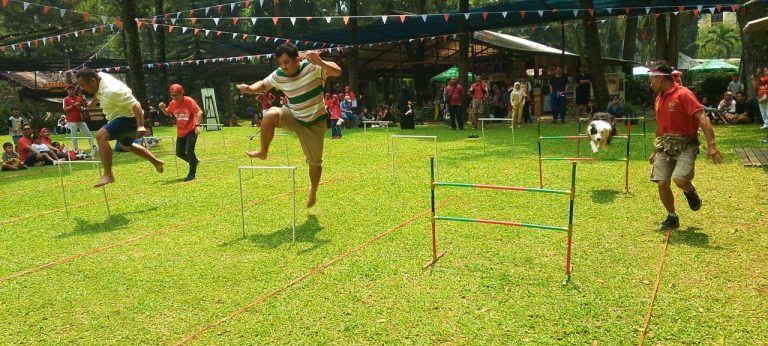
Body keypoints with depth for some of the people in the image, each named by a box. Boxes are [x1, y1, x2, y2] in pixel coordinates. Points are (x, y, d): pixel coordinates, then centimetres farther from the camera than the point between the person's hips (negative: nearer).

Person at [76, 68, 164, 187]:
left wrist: (140, 126, -43)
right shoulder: (100, 76, -2)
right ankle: (156, 162, 47)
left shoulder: (111, 91, -30)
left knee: (101, 135, -30)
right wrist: (93, 102, 36)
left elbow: (135, 105, -34)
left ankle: (108, 175, -31)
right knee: (126, 145, 32)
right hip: (123, 117, 11)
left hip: (130, 118, -11)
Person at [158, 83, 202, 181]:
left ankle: (192, 174, -5)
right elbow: (167, 113, 20)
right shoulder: (172, 103, 3)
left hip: (191, 130, -7)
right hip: (180, 132, 7)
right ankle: (194, 161, 36)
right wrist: (162, 108, -2)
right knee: (179, 153, 7)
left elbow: (199, 112, -19)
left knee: (189, 150, -16)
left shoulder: (189, 101, -15)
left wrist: (197, 125, -30)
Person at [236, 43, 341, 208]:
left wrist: (320, 63, -50)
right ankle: (263, 152, -11)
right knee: (270, 115, -29)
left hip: (314, 123, -3)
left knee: (315, 163, 5)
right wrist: (250, 88, -12)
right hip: (294, 118, 3)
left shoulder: (313, 67, -21)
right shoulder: (278, 75, -7)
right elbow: (264, 85, 11)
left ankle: (313, 192, 34)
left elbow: (338, 72, -31)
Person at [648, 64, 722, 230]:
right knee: (662, 184, -1)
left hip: (685, 146, -6)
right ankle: (672, 217, 19)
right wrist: (654, 151, 26)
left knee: (679, 179, -24)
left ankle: (690, 191, 14)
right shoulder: (659, 98, 11)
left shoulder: (683, 94, -13)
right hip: (665, 146, 7)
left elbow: (702, 118, -21)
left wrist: (711, 145, -30)